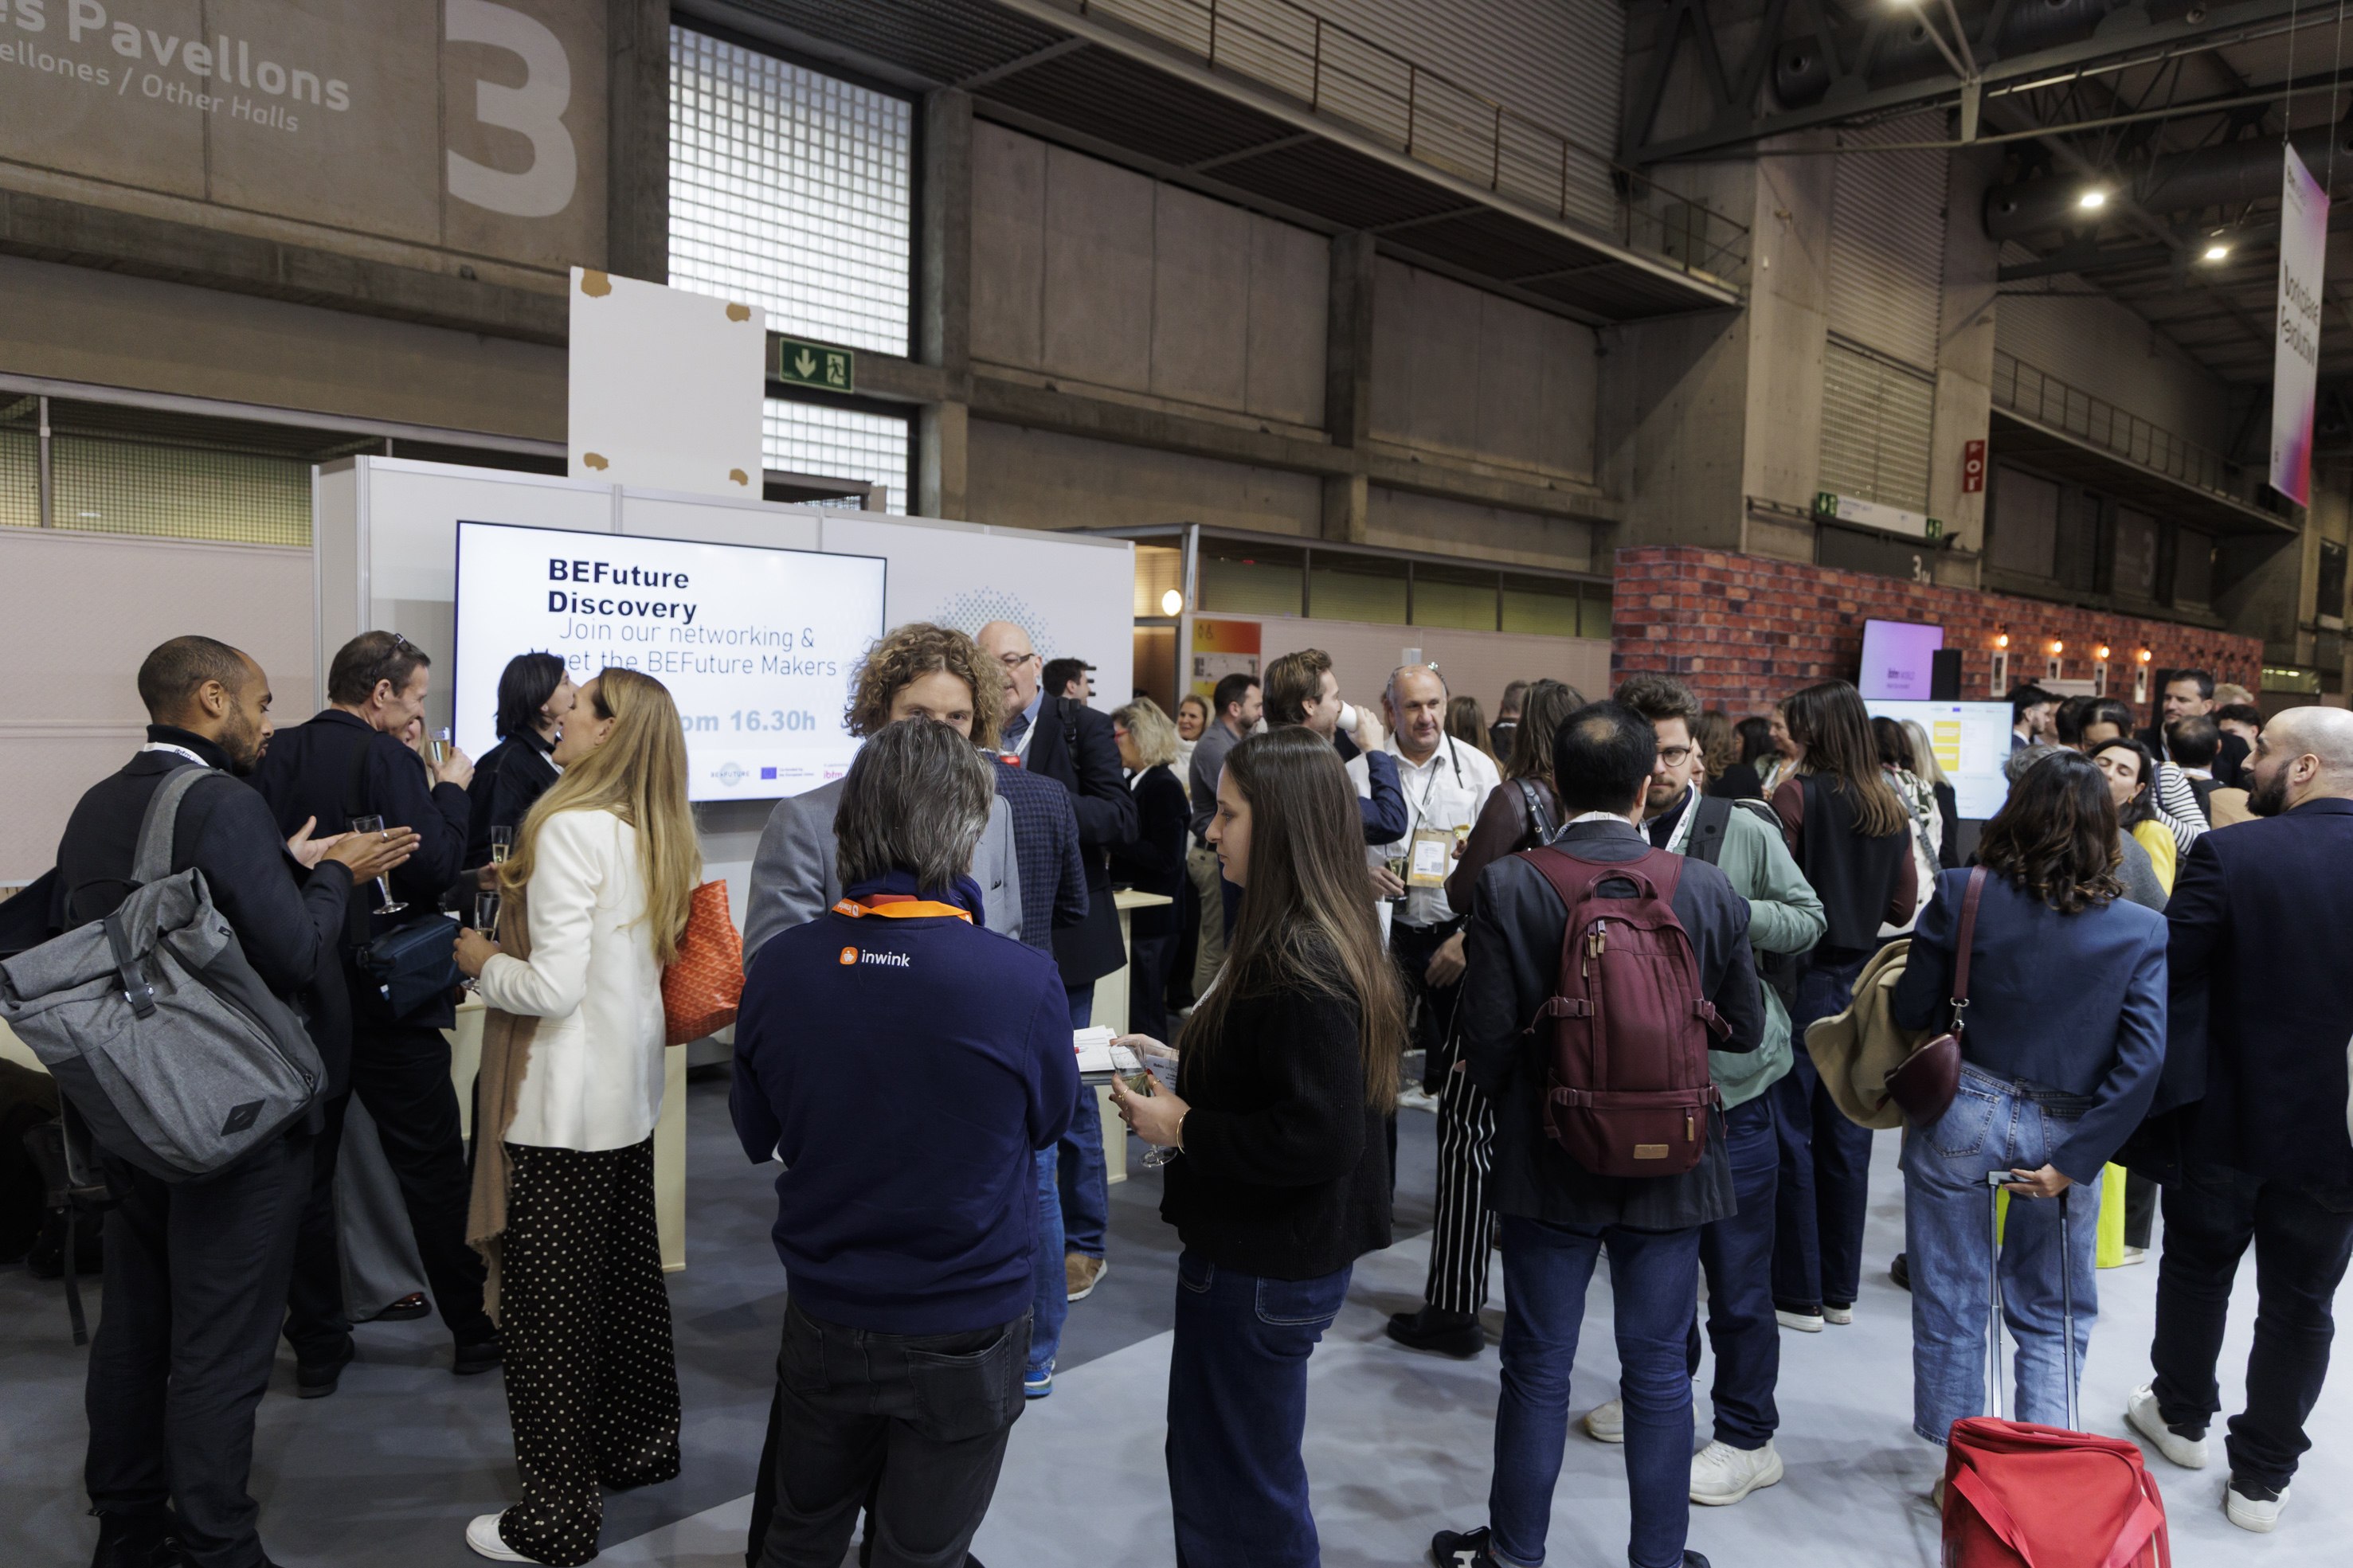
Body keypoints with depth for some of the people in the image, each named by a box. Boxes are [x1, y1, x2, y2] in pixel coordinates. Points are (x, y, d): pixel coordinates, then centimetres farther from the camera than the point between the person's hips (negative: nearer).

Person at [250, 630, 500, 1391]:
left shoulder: (275, 758, 1)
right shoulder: (385, 758, -15)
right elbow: (434, 869, -20)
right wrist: (450, 790, -7)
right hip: (385, 998, -5)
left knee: (306, 1167, 14)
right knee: (431, 1167, 7)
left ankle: (316, 1349, 21)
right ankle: (473, 1332, 18)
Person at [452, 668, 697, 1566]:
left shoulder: (571, 828, -19)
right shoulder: (658, 834, 6)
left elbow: (553, 987, -22)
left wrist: (482, 960, -5)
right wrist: (526, 890, 11)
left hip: (563, 1108, -8)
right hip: (631, 1095, 9)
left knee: (547, 1305, 4)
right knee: (624, 1279, 21)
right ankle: (639, 1447, 38)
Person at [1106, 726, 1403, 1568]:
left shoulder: (1299, 965, -26)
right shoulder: (1330, 937, 6)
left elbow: (1320, 1138, -30)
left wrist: (1183, 1128, -20)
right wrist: (1176, 1059, 6)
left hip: (1265, 1269, -10)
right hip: (1274, 1251, 10)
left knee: (1235, 1497, 8)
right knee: (1224, 1464, 24)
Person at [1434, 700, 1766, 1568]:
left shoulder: (1508, 886, -15)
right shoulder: (1708, 889, -10)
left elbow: (1487, 1038, -14)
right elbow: (1743, 1030, -1)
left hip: (1549, 1165, -1)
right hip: (1671, 1165, 1)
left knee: (1537, 1368, 14)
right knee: (1658, 1372, 16)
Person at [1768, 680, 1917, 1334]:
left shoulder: (1796, 796, -13)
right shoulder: (1890, 808, 4)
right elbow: (1903, 906, 8)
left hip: (1802, 980, -6)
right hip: (1861, 984, 6)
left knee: (1790, 1135, 3)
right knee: (1846, 1137, 12)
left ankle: (1798, 1294, 9)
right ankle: (1841, 1289, 23)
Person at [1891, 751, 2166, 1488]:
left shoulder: (1961, 896, -10)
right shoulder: (2143, 931, -6)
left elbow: (1910, 1012, -3)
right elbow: (2144, 1059, -13)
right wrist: (2073, 1161, -9)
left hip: (1959, 1118, -1)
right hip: (2061, 1135, 1)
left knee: (1950, 1304, 14)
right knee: (2052, 1317, 20)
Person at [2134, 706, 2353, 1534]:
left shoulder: (2230, 854, -18)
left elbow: (2167, 972, -16)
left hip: (2225, 1115, -2)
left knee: (2198, 1266, 20)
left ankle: (2182, 1416, 39)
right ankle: (2262, 1476, 25)